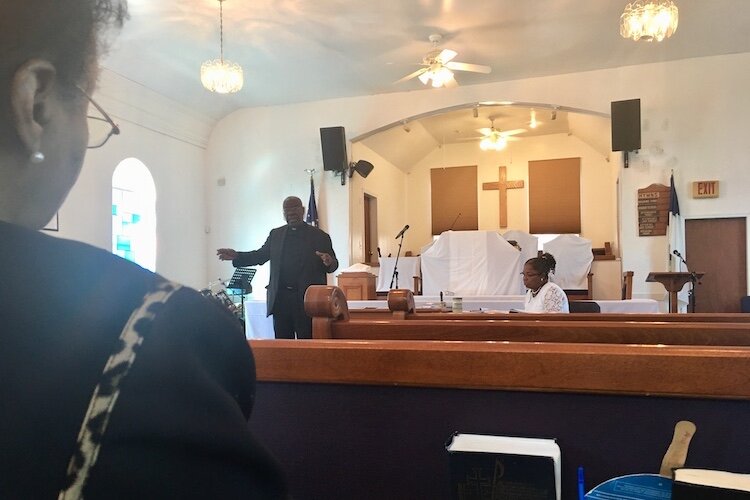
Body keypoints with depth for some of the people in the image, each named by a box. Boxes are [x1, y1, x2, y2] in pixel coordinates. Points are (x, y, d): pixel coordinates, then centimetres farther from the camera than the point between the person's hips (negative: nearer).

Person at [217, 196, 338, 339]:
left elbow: (334, 264, 0)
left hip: (308, 299, -3)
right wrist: (236, 256, 0)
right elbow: (260, 255, 15)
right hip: (280, 299, 3)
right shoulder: (275, 234, 12)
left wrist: (329, 263, -24)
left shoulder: (320, 236, 2)